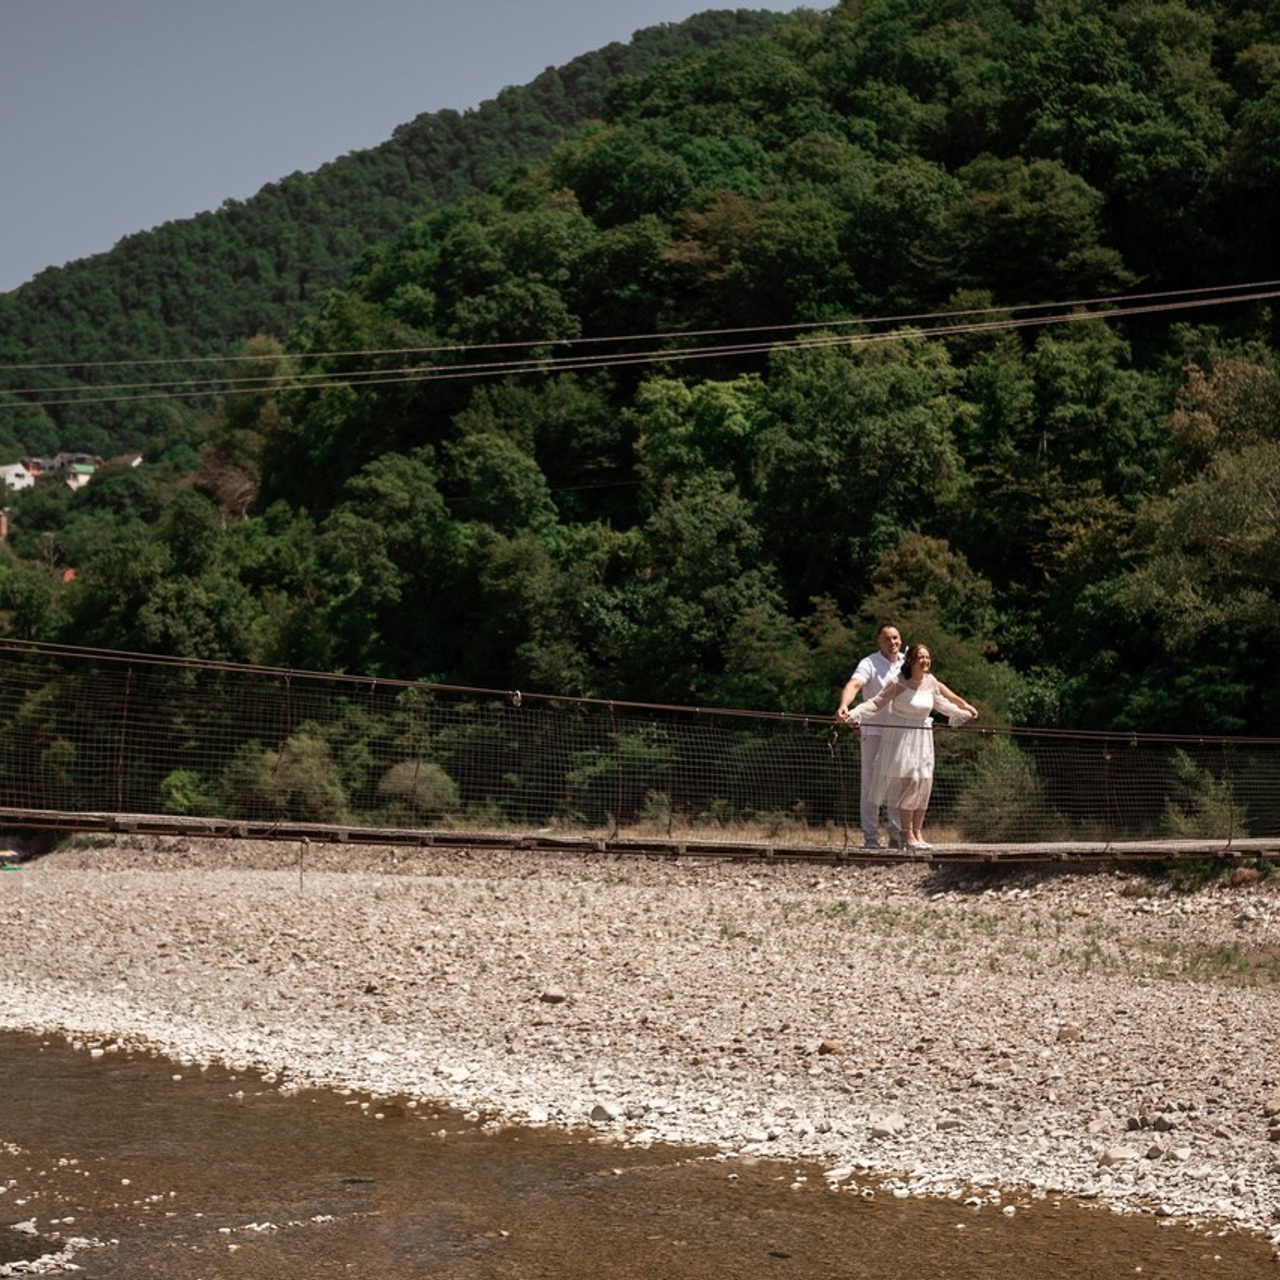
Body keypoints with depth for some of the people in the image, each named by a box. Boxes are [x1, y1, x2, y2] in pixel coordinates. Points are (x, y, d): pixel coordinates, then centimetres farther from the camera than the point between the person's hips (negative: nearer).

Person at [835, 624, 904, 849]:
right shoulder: (870, 664, -9)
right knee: (871, 785, -2)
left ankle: (897, 835, 16)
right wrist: (844, 705, -48)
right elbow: (854, 685, -28)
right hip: (874, 731, -5)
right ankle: (870, 837, 2)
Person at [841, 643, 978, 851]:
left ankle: (918, 832, 10)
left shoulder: (931, 682, 4)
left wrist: (964, 712, 35)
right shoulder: (898, 683, -13)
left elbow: (942, 703, 22)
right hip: (900, 737, -6)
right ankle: (907, 834, -6)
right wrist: (854, 714, -29)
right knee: (908, 780, -12)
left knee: (924, 782, 2)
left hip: (922, 737, 6)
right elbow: (877, 703, -15)